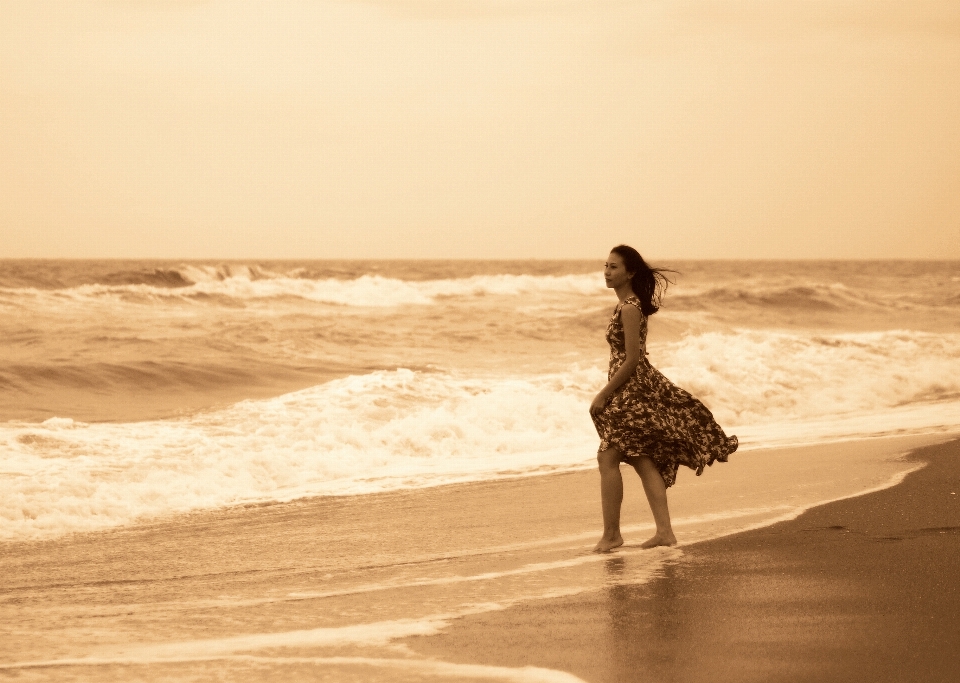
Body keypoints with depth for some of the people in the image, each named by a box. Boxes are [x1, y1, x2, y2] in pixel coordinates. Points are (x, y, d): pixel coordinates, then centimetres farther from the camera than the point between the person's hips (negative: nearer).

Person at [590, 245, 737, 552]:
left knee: (608, 458, -6)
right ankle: (664, 531, 9)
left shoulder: (630, 309, -17)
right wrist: (609, 392, 20)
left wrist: (603, 395, -17)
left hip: (630, 389, -10)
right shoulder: (628, 305, 13)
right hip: (640, 389, 10)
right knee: (643, 461, 9)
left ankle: (611, 534, -1)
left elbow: (632, 359, -20)